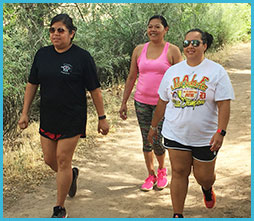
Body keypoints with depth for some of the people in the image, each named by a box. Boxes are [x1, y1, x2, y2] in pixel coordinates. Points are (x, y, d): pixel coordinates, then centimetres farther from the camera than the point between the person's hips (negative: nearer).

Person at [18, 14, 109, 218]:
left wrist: (102, 118, -5)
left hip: (72, 119, -5)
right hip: (47, 118, 5)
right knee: (49, 160, 12)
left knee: (63, 160, -3)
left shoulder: (82, 57, -9)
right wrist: (25, 113, 8)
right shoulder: (42, 54, 5)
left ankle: (60, 209, 11)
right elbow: (32, 84, 11)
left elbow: (95, 90, -6)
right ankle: (71, 175, 46)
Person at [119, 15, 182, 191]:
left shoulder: (172, 51, -4)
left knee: (157, 141, -4)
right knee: (146, 141, 9)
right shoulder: (139, 50, 6)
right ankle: (151, 175, 26)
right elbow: (131, 78, 11)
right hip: (142, 102, 4)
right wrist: (124, 103, 11)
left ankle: (162, 170, 25)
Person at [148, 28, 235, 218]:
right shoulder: (173, 71, 5)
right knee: (179, 173, 4)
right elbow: (162, 102, 13)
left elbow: (224, 104, -10)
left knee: (204, 177, 8)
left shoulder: (216, 71, -5)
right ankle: (178, 215, 16)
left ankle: (207, 188, 45)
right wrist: (154, 126, 16)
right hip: (175, 134, 2)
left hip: (205, 137, -2)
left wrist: (221, 132, -19)